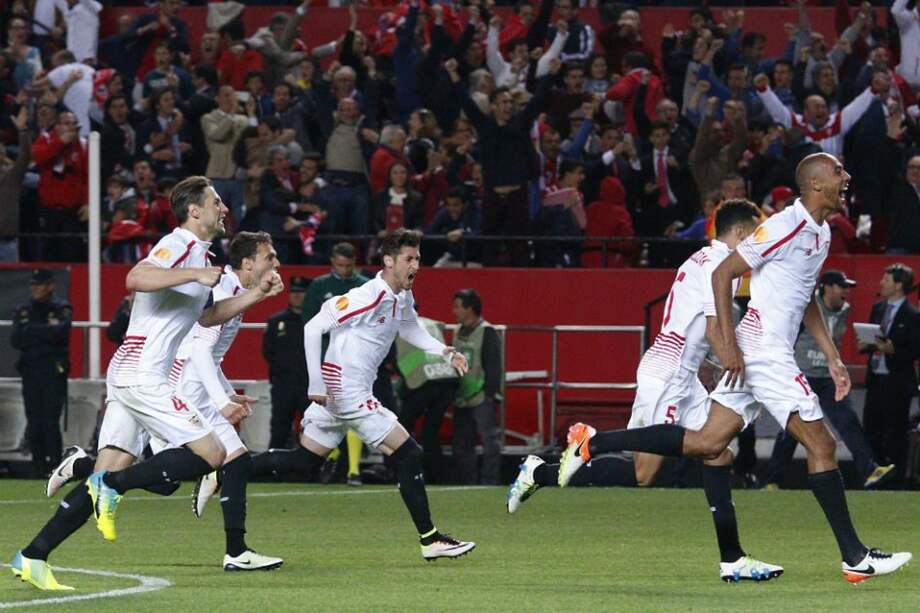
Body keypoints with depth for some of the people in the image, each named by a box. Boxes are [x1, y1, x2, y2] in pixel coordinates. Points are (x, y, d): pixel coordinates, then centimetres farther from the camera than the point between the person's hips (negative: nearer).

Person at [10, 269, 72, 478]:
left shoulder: (61, 309, 3)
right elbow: (16, 341, 0)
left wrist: (31, 330, -6)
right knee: (34, 423, 2)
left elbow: (60, 333, -17)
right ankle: (39, 466, 9)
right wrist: (45, 332, -8)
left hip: (54, 372, -4)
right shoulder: (23, 311, 14)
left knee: (50, 421, -10)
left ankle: (55, 466, -8)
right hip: (30, 372, 4)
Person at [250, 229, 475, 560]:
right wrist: (317, 385, -20)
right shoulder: (369, 297, -20)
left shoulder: (402, 297, 9)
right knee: (408, 455, -8)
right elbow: (313, 328, -20)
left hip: (337, 392, 10)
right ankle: (429, 540, -4)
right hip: (347, 391, -10)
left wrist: (446, 352, 16)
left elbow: (410, 328, 31)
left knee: (305, 460, 16)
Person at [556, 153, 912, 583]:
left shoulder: (821, 233, 15)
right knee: (821, 445, -7)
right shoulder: (788, 226, -15)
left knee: (706, 443, 7)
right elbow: (723, 273, -15)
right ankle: (855, 559, -4)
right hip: (764, 351, -10)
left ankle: (592, 443, 9)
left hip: (758, 354, 10)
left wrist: (832, 359, 22)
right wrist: (728, 344, -18)